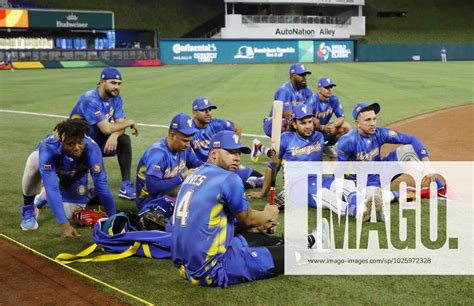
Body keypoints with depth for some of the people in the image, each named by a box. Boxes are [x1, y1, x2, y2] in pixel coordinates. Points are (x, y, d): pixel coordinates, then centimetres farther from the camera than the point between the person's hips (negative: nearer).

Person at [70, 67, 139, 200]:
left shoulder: (115, 98, -2)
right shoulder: (90, 100, -26)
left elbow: (120, 124, -9)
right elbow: (106, 128, -33)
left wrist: (114, 135, -33)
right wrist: (130, 122, -20)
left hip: (98, 141, 7)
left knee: (124, 140, -15)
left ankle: (125, 186, -14)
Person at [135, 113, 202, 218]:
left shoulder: (183, 147, -2)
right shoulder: (157, 153, -25)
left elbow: (197, 165, 10)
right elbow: (152, 187, -31)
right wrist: (182, 177, -27)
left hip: (170, 192, 8)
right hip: (151, 200, -8)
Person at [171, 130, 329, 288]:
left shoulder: (194, 176, 12)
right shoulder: (228, 178, -14)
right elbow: (247, 218, 2)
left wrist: (260, 220, 18)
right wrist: (267, 215, 22)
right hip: (209, 270, -9)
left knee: (256, 239, 25)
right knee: (282, 255, 6)